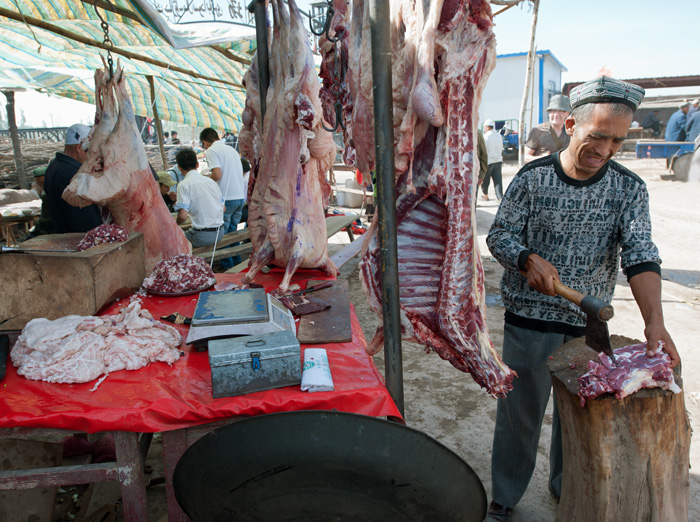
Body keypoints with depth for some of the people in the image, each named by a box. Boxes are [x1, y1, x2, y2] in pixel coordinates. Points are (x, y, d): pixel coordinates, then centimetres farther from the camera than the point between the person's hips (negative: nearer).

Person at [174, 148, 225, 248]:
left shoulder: (184, 185, -9)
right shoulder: (211, 181, 10)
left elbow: (182, 216, -17)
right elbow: (223, 208, 14)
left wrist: (175, 223, 6)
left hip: (203, 236, -6)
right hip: (220, 232, 7)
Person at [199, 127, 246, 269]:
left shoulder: (212, 150, -6)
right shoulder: (232, 149, 18)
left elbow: (217, 174, -18)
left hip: (226, 198, -8)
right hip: (240, 196, 8)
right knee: (232, 231, 19)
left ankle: (227, 266, 9)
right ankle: (237, 263, 24)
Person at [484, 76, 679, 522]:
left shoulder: (629, 188, -4)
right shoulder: (533, 177, -7)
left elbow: (641, 254, -14)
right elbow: (499, 234, -4)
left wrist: (654, 321, -27)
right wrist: (528, 259, -25)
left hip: (589, 325, 2)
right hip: (529, 318, -2)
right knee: (520, 410, 10)